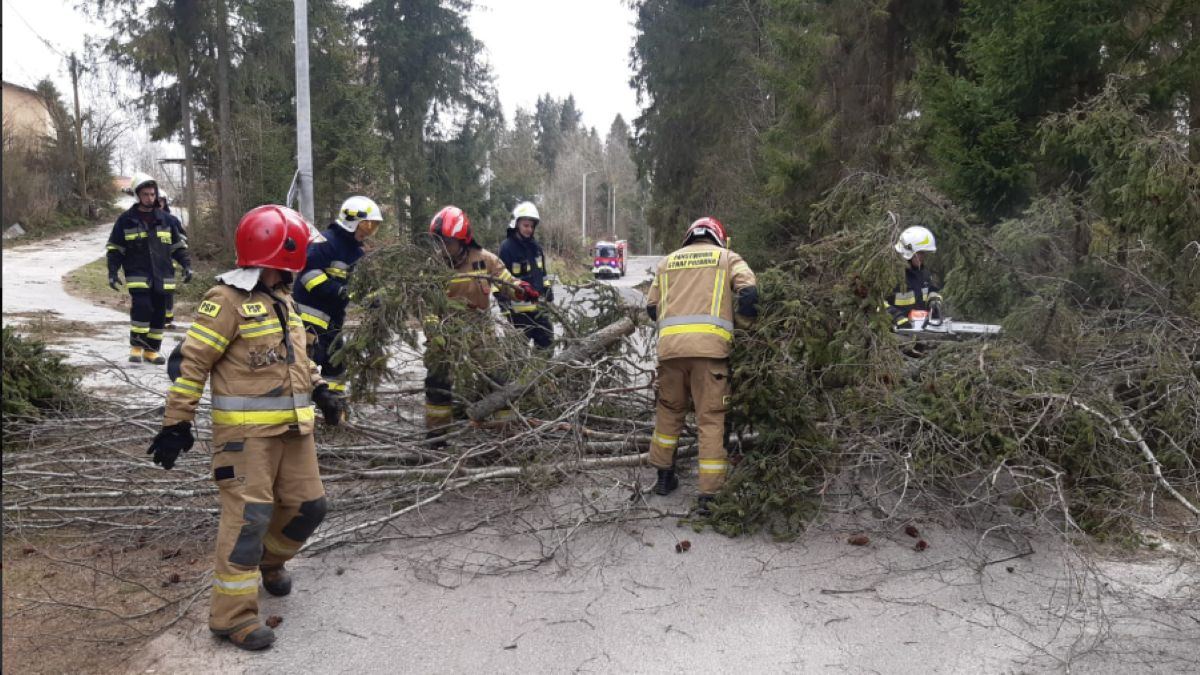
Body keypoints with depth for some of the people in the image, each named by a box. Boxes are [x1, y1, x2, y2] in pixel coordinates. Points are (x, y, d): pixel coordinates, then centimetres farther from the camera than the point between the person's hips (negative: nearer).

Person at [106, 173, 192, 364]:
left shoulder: (167, 220, 7)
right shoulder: (126, 220, 1)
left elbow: (179, 245, 13)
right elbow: (114, 249, 5)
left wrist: (186, 265, 2)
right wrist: (113, 272, -2)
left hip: (162, 276, 3)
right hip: (138, 276, -3)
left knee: (159, 314, 6)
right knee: (141, 307, -17)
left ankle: (152, 350, 18)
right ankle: (136, 347, -1)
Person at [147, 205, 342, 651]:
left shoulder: (282, 298, 14)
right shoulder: (227, 300, -13)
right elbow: (191, 363, -14)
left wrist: (319, 389, 23)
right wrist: (177, 423, -15)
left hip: (293, 426, 8)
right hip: (246, 429, -8)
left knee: (307, 505, 12)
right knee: (249, 515, -9)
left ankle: (269, 561, 39)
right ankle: (233, 614, 1)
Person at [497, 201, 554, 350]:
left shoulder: (536, 247, 12)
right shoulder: (507, 248, -10)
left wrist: (549, 296, 17)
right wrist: (504, 307, -14)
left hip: (538, 306, 7)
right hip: (519, 308, -7)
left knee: (547, 340, 11)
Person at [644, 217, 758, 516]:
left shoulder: (667, 261, 24)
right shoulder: (728, 257, 15)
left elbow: (652, 307, 20)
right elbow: (749, 292, -1)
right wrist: (742, 326, 14)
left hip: (669, 345, 3)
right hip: (710, 345, -3)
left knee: (669, 410, 21)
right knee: (711, 419, 1)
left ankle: (664, 476, 30)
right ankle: (710, 495, 0)